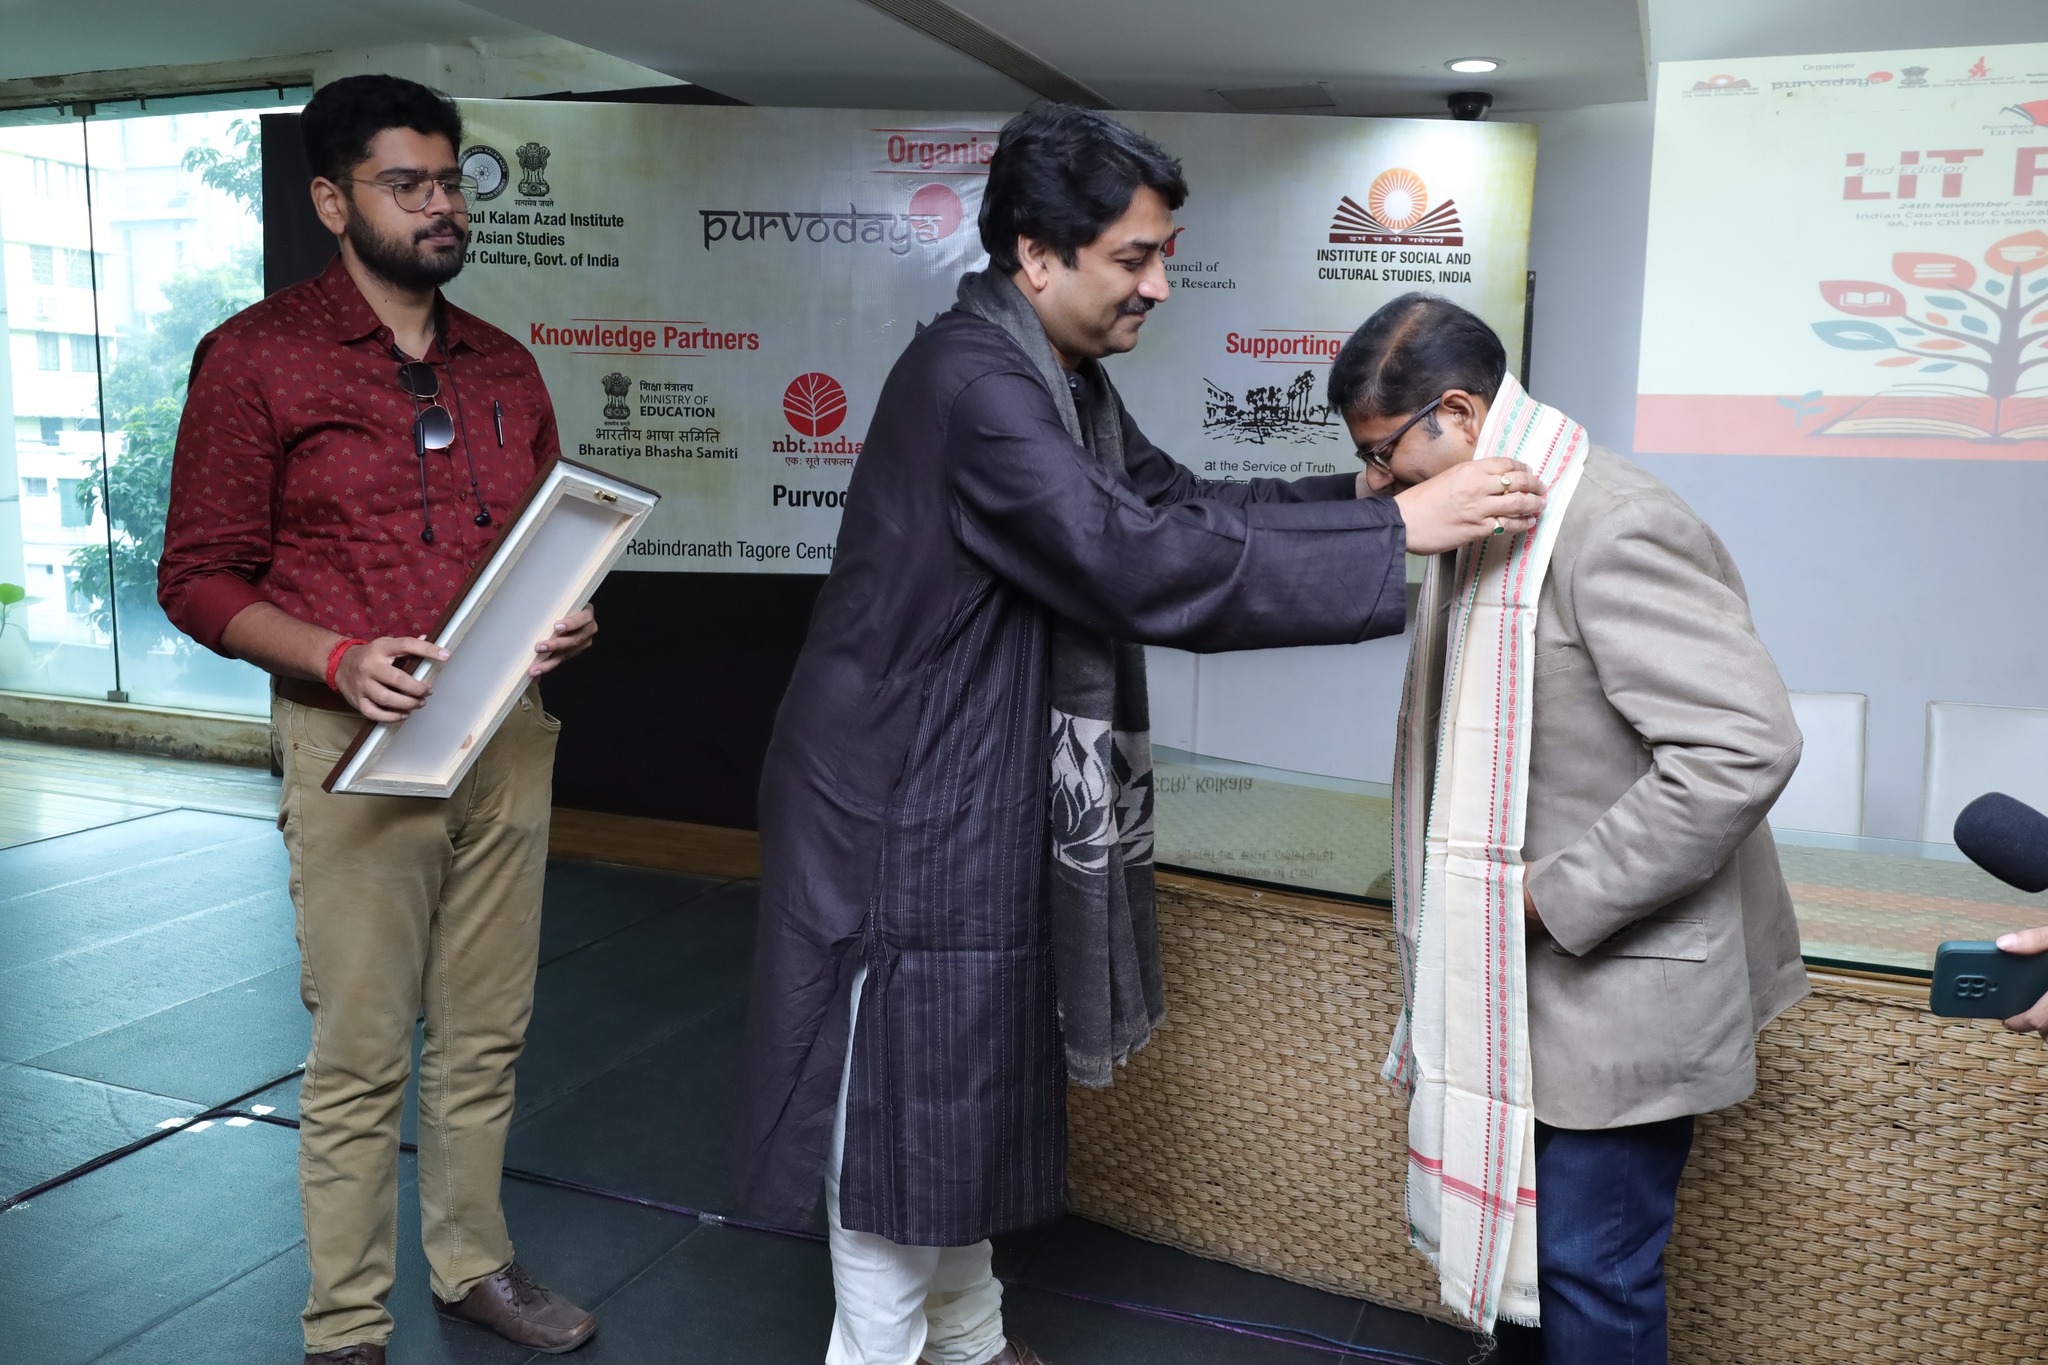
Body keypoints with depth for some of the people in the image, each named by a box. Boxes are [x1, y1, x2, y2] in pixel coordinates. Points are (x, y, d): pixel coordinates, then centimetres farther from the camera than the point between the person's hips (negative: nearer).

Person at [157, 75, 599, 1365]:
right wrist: (340, 659, -20)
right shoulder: (258, 357, -2)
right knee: (362, 1056, 2)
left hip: (509, 737, 5)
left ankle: (473, 1260, 33)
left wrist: (567, 621, -3)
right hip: (359, 740, -4)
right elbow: (201, 576, -3)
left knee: (486, 1036, 14)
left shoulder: (505, 367, 13)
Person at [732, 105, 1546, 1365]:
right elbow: (1148, 566, -31)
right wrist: (1399, 531, -27)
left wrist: (1361, 491, -1)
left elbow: (1181, 505, 12)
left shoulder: (1062, 378, 9)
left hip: (982, 794, 10)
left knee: (965, 1088, 21)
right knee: (899, 1107, 5)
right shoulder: (972, 383, -24)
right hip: (901, 804, -10)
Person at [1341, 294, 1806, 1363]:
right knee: (1552, 1244, 20)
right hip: (1539, 969, 9)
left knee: (1593, 1274, 4)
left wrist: (1559, 897, -23)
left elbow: (1744, 745, -28)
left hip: (1619, 987, -9)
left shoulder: (1616, 530, -22)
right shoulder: (1497, 520, 9)